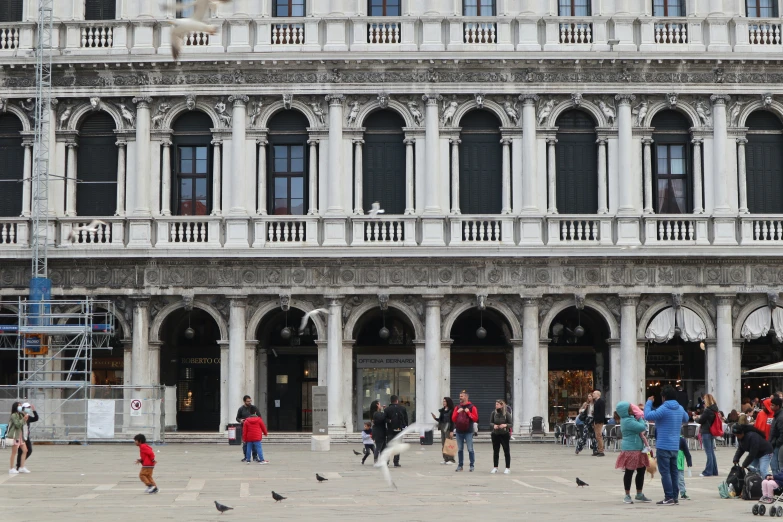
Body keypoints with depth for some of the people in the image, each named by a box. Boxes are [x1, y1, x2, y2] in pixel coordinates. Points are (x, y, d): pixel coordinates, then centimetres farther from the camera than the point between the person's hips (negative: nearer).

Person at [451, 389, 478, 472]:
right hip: (459, 432, 4)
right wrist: (457, 412, -7)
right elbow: (453, 419, 7)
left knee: (470, 449, -4)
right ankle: (460, 465, 12)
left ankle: (472, 465, 3)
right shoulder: (457, 408, 13)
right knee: (459, 449, 6)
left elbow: (475, 418, -8)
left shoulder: (472, 407, 0)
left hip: (468, 432, -4)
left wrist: (468, 412, -15)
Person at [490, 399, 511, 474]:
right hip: (495, 434, 3)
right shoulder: (493, 413, -2)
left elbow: (510, 424, -4)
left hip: (504, 434, -3)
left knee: (506, 451, 1)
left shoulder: (506, 414, -8)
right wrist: (494, 425, -17)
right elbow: (490, 422, 3)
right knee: (495, 451, 8)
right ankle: (495, 467, 18)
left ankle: (508, 468, 8)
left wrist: (505, 425, -23)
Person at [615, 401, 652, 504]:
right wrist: (639, 418, -5)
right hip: (631, 449, -10)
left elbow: (643, 427, 21)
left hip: (638, 449, 10)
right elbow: (642, 427, -21)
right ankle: (627, 496, 8)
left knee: (641, 471, 13)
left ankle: (639, 494, 23)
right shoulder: (628, 421, -19)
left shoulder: (630, 418, 13)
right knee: (629, 472, -1)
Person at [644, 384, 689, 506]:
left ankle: (669, 498, -6)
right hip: (675, 446, 7)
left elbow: (648, 416, -21)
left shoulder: (664, 409, -15)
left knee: (665, 472, -4)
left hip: (663, 446, -7)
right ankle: (674, 497, 15)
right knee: (673, 471, 12)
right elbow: (686, 419, 29)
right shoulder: (680, 408, 9)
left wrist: (649, 402, -8)